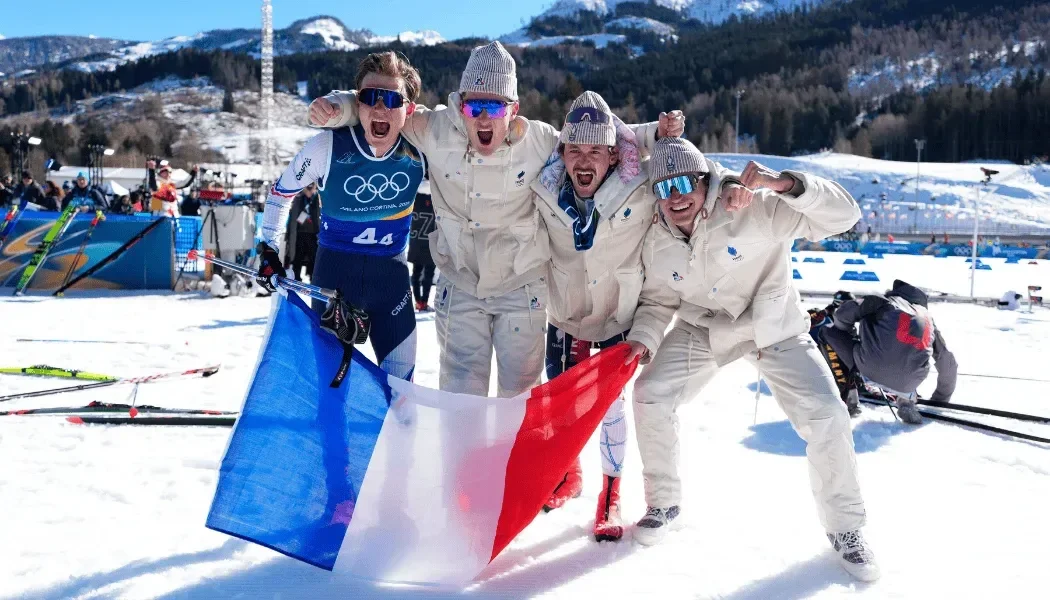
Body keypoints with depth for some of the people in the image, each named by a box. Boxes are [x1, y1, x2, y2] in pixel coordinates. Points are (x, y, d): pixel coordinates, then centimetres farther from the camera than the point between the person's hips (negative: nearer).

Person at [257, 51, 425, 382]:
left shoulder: (419, 149, -12)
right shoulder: (329, 146, -17)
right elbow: (282, 191, 0)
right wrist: (269, 249, 0)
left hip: (391, 272, 2)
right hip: (334, 270, -2)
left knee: (400, 379, 9)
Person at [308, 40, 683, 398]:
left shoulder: (540, 141, -17)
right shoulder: (437, 131, -17)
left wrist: (658, 133, -11)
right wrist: (336, 109, -23)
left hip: (522, 287, 0)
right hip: (459, 285, 0)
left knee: (520, 391, 14)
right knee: (459, 391, 10)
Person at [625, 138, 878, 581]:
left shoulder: (754, 209, -27)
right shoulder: (657, 244, -11)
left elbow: (842, 215, -32)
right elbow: (657, 302, 3)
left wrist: (783, 184, -48)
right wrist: (640, 341, -17)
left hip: (774, 328, -3)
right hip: (702, 330, 4)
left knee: (826, 417, -15)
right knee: (650, 395, -12)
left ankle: (844, 528, 9)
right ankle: (664, 504, 11)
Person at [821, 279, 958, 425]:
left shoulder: (884, 302, 21)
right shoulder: (928, 318, 30)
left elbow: (843, 314, 11)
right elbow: (948, 361, 37)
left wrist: (851, 334, 34)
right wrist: (942, 398, 51)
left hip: (872, 368, -4)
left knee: (829, 332, 17)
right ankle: (906, 399, 14)